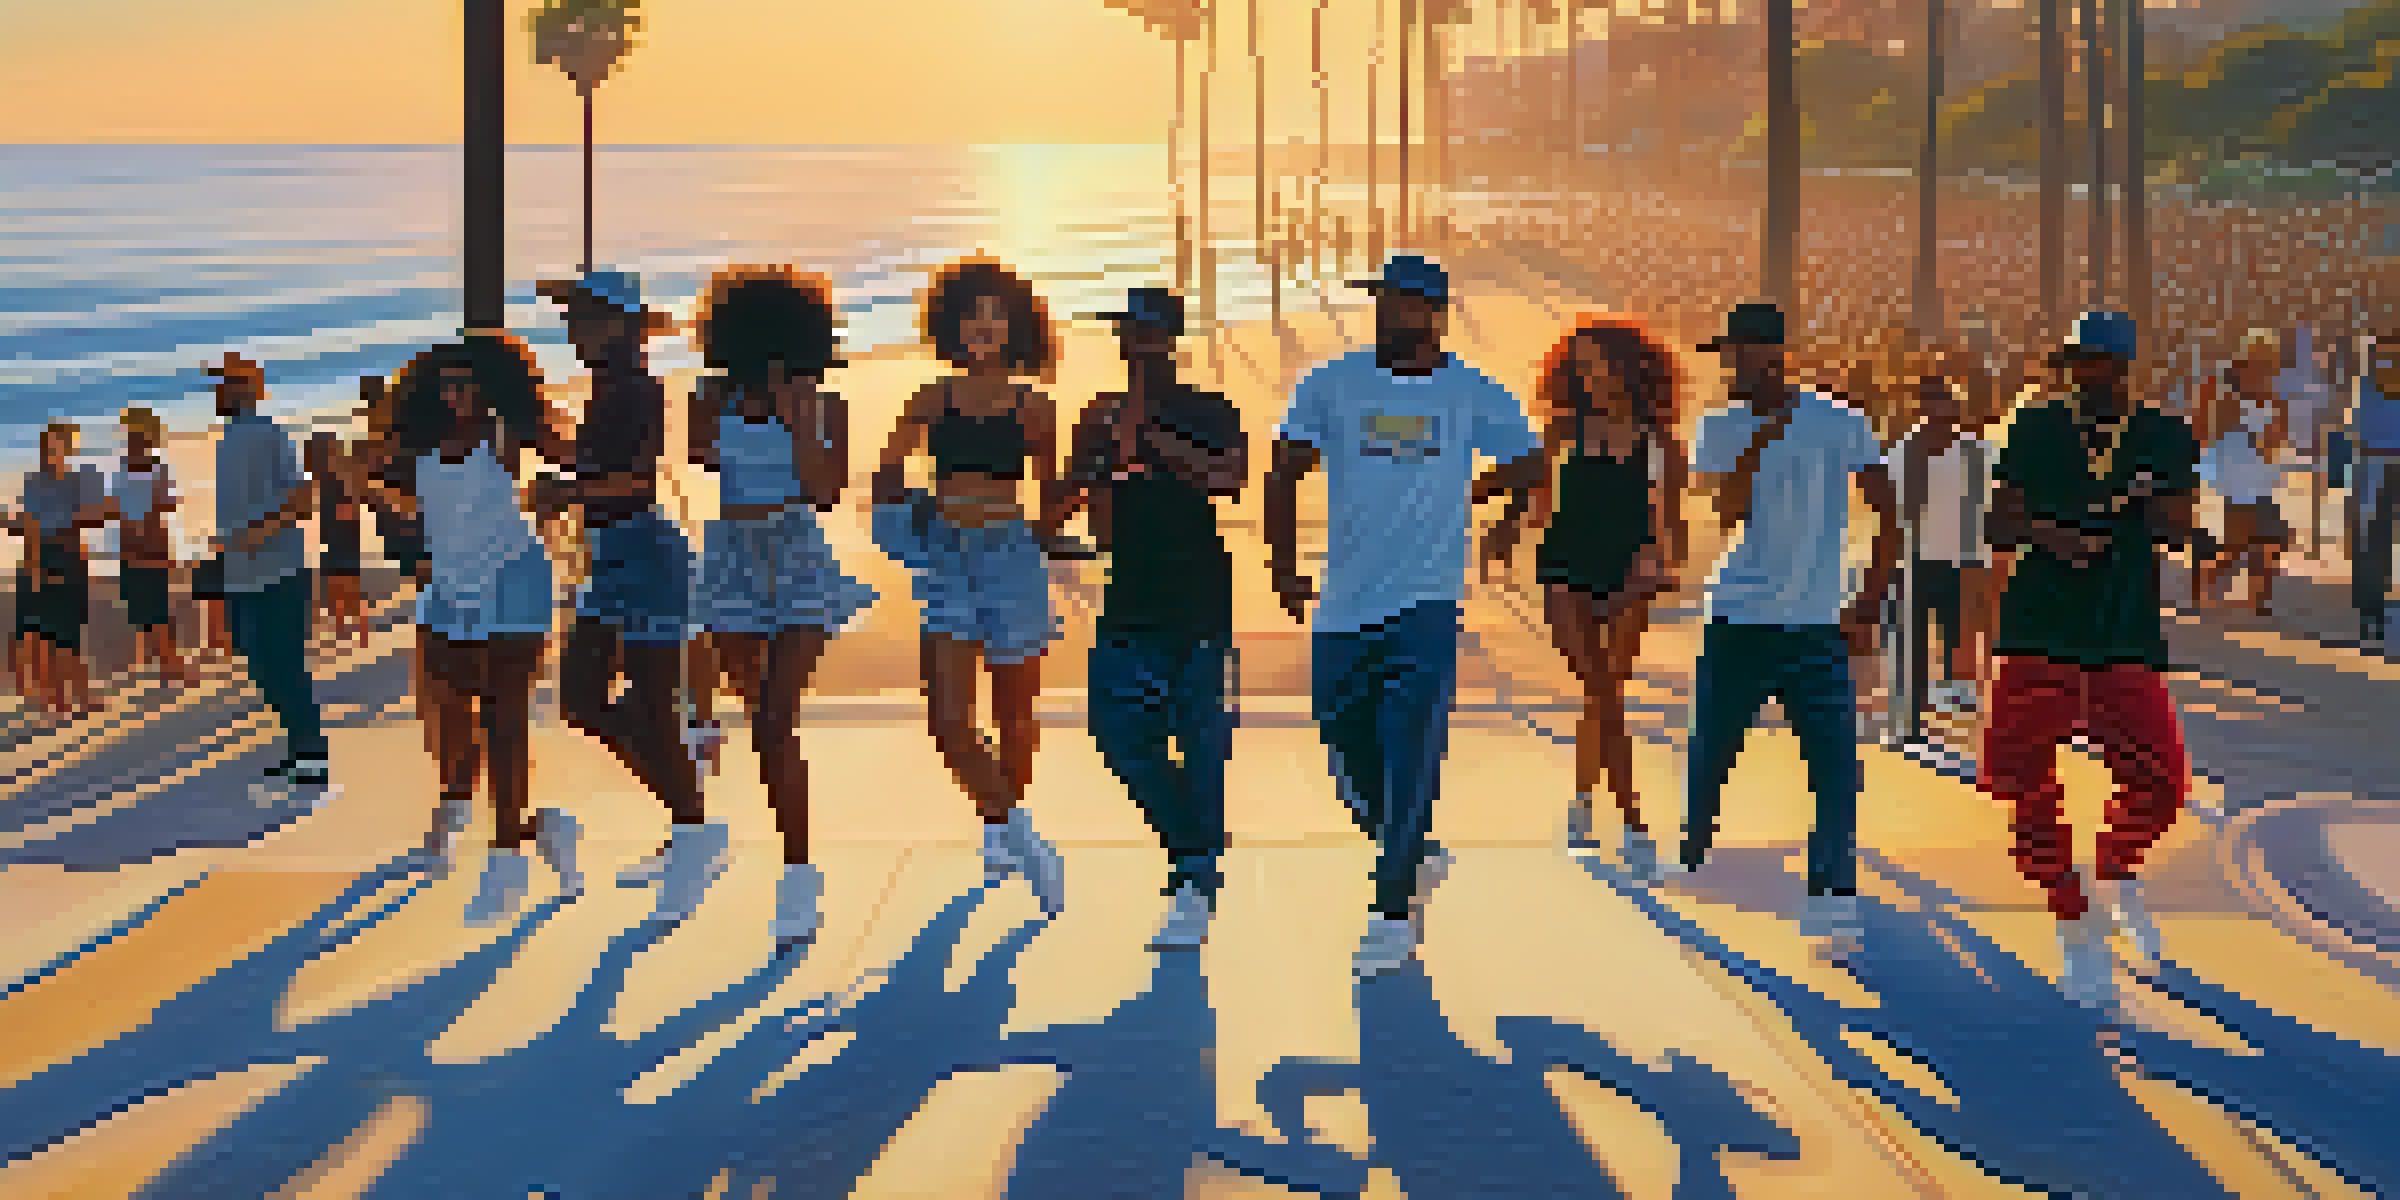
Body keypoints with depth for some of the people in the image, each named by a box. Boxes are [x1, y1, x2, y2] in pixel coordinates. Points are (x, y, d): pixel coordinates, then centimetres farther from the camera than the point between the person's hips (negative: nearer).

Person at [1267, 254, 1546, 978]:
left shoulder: (1472, 395, 2)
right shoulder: (1332, 385, 4)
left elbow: (1529, 466, 15)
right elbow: (1286, 472, 3)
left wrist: (1458, 490, 10)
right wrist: (1284, 568, -2)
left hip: (1426, 603, -3)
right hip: (1343, 605, 3)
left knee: (1409, 758, -9)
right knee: (1349, 758, 9)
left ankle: (1395, 912, -3)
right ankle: (1416, 856, 34)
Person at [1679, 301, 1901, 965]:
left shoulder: (1839, 423, -2)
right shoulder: (1720, 428, 2)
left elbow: (1887, 517, 2)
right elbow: (1730, 510, -12)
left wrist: (1868, 606, -4)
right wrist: (1763, 435, -19)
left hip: (1818, 625, -1)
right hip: (1737, 619, 2)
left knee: (1836, 770, -10)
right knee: (1707, 759, 7)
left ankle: (1833, 904, -8)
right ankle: (1686, 872, 28)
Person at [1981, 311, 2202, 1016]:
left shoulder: (2166, 438, 6)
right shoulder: (2036, 430, 6)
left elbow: (2178, 531, -2)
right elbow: (1998, 522, 4)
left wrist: (2152, 501, -24)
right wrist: (2046, 534, -17)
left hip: (2128, 638, 0)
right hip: (2041, 632, 0)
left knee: (2159, 784, -8)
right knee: (2028, 784, -5)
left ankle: (2115, 876, 26)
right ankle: (2076, 929, 13)